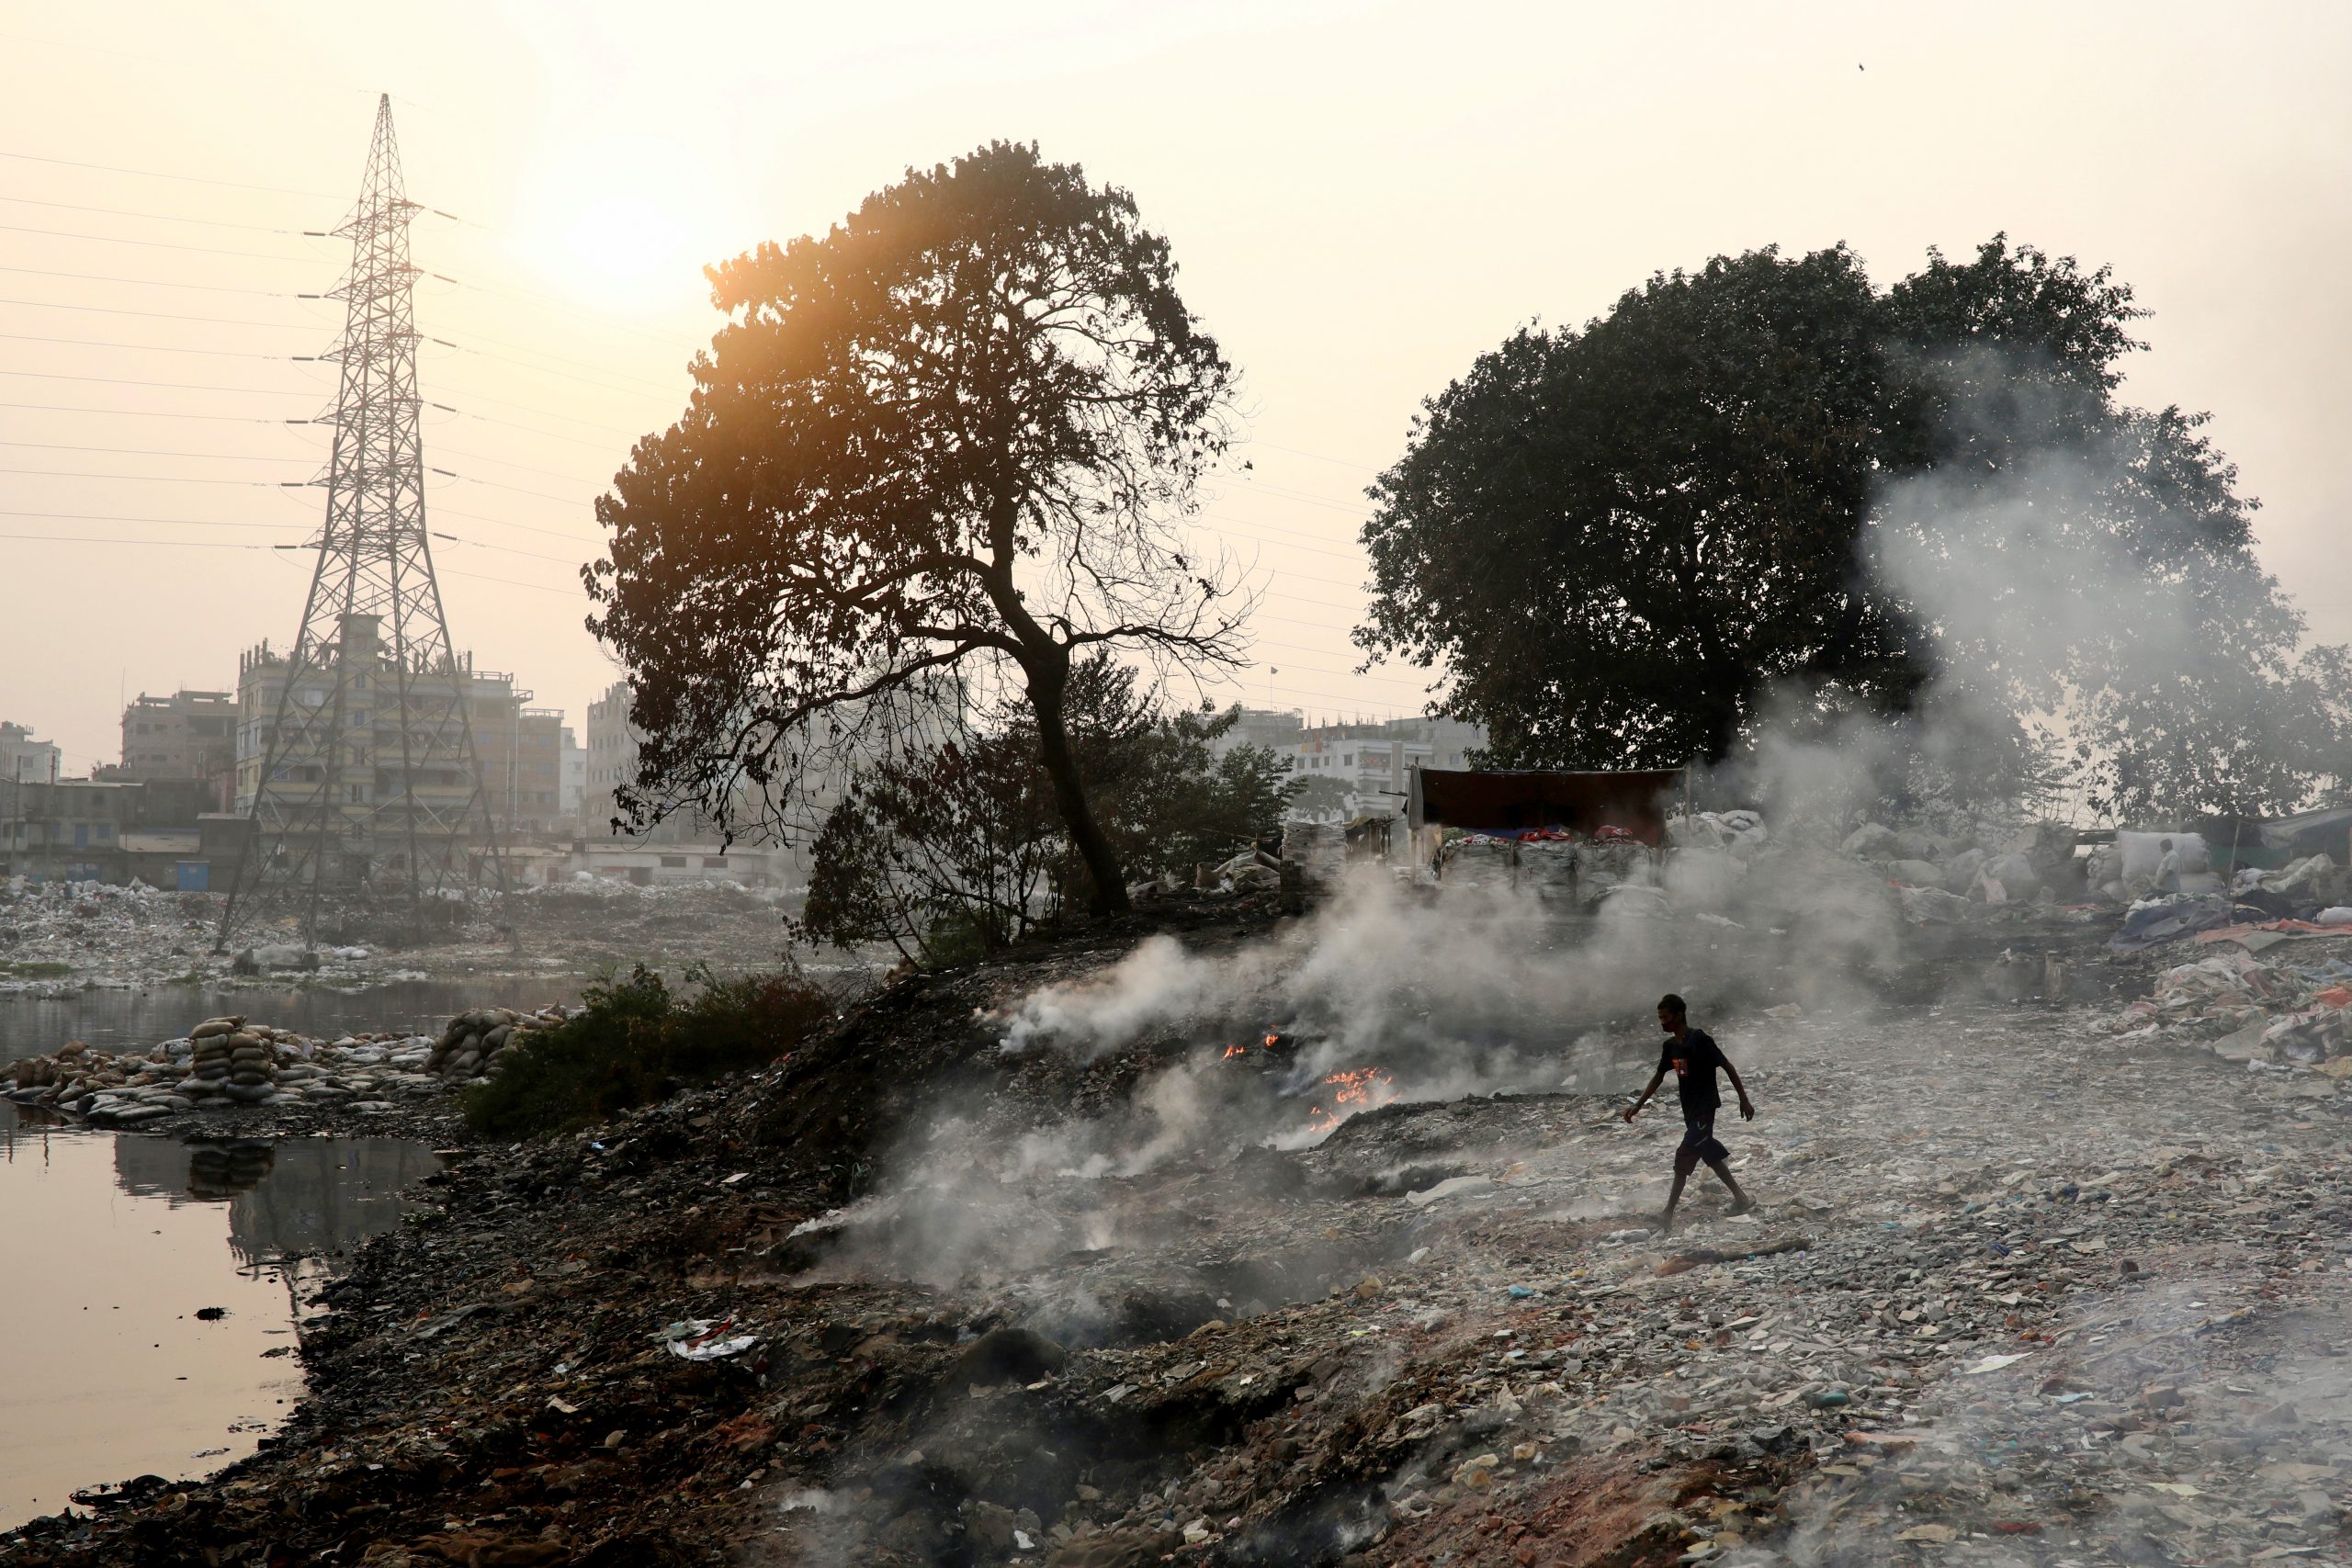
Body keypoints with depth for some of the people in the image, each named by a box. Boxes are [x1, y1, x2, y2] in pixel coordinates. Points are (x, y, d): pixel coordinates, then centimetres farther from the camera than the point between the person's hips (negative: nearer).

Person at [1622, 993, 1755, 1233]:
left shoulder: (1700, 1040, -17)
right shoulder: (1670, 1046, 7)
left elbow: (1727, 1066, -13)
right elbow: (1659, 1076, 17)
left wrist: (1744, 1100, -12)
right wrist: (1638, 1105, 14)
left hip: (1705, 1108, -8)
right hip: (1690, 1110, 8)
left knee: (1684, 1157, -12)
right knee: (1710, 1154, 15)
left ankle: (1668, 1215, -12)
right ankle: (1741, 1199, 28)